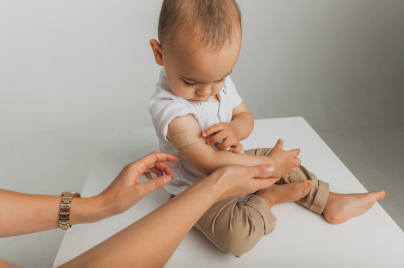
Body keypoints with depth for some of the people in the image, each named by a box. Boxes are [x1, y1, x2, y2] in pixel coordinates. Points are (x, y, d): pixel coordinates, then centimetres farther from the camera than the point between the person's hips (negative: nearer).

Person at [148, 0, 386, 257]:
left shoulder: (219, 79, -6)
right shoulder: (169, 108, -32)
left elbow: (245, 115, 4)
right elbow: (208, 164, -34)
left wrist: (234, 129, -22)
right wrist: (268, 165, -26)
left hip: (232, 163, 8)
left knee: (285, 160, 10)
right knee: (238, 236, -30)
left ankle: (330, 202, 26)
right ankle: (268, 197, -4)